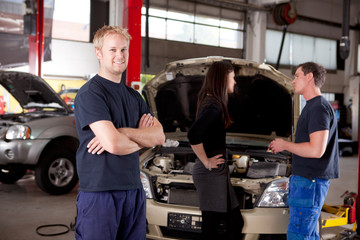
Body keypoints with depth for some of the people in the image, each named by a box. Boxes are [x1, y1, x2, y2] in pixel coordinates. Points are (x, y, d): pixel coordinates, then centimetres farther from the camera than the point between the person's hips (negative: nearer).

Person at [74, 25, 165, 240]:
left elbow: (160, 136, 3)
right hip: (99, 192, -7)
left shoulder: (133, 96, 15)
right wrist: (142, 139, -1)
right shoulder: (90, 93, -10)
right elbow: (113, 144, -21)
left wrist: (123, 132, -13)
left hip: (134, 190, 7)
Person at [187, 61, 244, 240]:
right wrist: (206, 162, -19)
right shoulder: (214, 106, -16)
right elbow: (193, 135, -30)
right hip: (213, 173, -10)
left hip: (216, 172, 10)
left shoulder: (209, 102, 14)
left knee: (235, 222, 14)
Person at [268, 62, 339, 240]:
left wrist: (285, 145, -12)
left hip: (310, 181, -11)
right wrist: (284, 146, 16)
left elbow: (317, 150, -24)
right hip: (306, 180, 11)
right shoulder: (312, 106, 19)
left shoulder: (319, 108, -15)